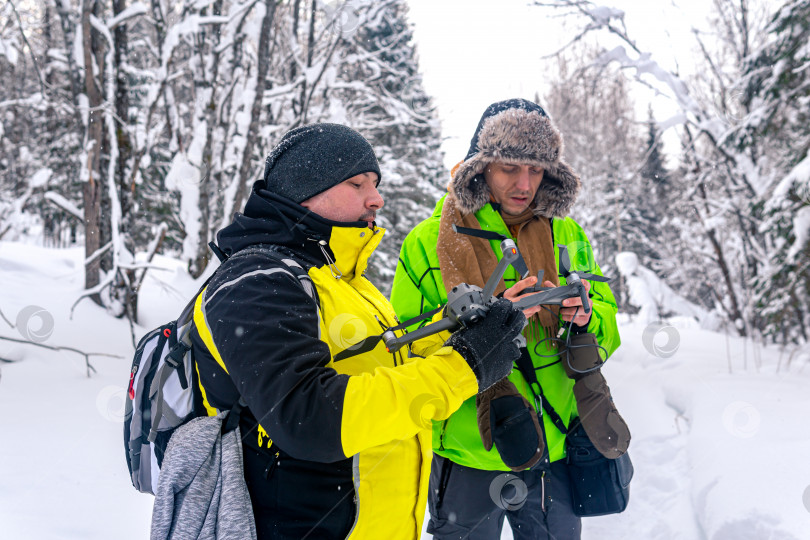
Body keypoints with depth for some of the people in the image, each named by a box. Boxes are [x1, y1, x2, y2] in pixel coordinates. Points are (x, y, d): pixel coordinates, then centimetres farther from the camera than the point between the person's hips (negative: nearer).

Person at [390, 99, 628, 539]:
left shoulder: (568, 236, 5)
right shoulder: (428, 242, -7)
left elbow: (607, 328, 8)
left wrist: (584, 319, -16)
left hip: (556, 453, 3)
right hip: (467, 457, -3)